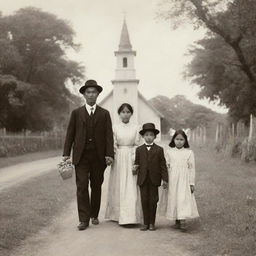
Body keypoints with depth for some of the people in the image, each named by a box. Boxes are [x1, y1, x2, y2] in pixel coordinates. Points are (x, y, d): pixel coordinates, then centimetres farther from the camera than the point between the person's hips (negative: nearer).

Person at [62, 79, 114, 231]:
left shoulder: (104, 114, 8)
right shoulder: (76, 113, 9)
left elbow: (109, 135, 2)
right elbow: (70, 134, 7)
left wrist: (109, 154, -8)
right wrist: (66, 153, 0)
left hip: (98, 156, 1)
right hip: (81, 156, 0)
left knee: (96, 186, 8)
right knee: (82, 186, -6)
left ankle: (94, 215, 22)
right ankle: (84, 219, -3)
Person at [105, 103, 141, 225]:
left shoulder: (135, 128, 4)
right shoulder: (115, 128, 4)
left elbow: (137, 145, 2)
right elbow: (113, 146, 3)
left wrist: (134, 160, -7)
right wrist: (112, 158, -6)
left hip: (131, 159, 0)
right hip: (118, 159, 0)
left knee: (131, 188, -4)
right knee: (118, 187, 4)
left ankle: (130, 217, 0)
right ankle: (118, 214, 15)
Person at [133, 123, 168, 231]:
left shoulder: (159, 149, 2)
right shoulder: (139, 149, 8)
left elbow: (163, 165, 0)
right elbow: (137, 163, 13)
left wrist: (165, 179, -5)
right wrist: (135, 168, -10)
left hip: (154, 180, -1)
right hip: (143, 180, 1)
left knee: (153, 201, 3)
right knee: (144, 201, 4)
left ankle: (152, 223, 14)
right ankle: (145, 223, 13)